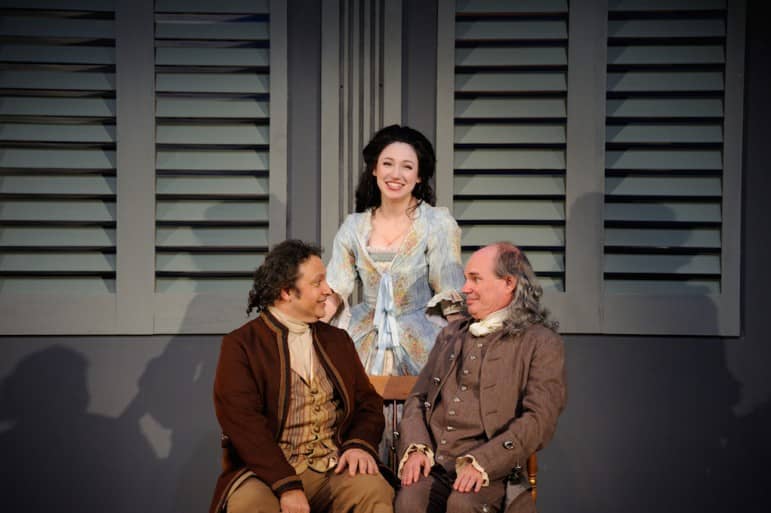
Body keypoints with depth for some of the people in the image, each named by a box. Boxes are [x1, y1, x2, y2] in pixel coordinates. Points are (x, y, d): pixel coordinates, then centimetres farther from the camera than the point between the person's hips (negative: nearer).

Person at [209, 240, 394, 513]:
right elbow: (244, 422, -10)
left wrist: (360, 445, -7)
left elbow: (369, 402, 16)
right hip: (266, 472, -3)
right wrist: (287, 486, -21)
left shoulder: (338, 340, 18)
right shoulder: (240, 345, 0)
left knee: (375, 491, -28)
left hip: (334, 469, 3)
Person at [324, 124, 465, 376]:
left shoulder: (439, 224, -2)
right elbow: (334, 291, 6)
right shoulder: (353, 227, 7)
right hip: (365, 346, 3)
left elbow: (450, 294, -4)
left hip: (421, 345, -3)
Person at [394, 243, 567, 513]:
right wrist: (415, 447, -2)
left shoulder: (542, 343, 4)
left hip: (491, 471, -3)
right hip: (431, 464, 4)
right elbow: (418, 397, 19)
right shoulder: (451, 333, 22)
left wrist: (481, 462, -18)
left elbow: (539, 419, -7)